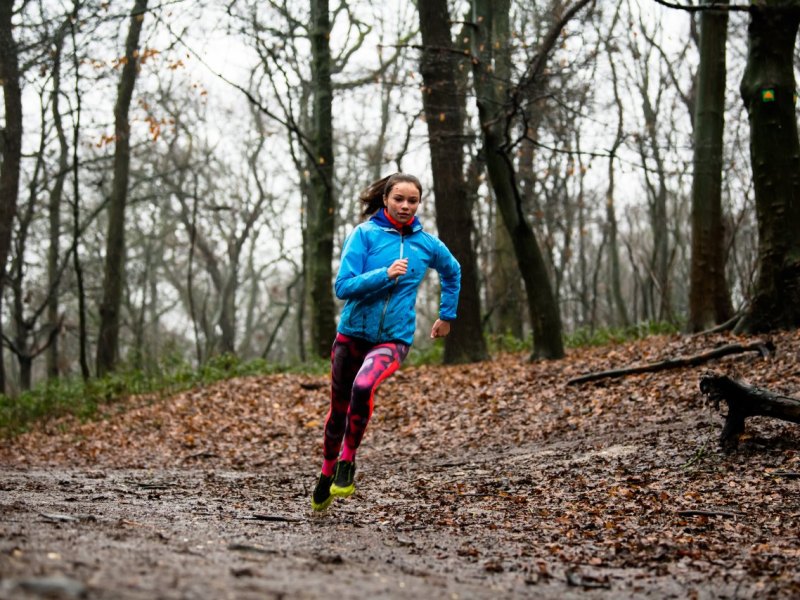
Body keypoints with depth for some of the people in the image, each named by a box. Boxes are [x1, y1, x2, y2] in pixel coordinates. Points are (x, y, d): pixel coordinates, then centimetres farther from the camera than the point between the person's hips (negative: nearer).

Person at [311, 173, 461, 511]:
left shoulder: (427, 244, 2)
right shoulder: (365, 234, -7)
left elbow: (452, 272, 24)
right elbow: (343, 287, -14)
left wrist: (447, 315, 25)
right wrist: (385, 275, -25)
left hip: (394, 339, 0)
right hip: (352, 334, 1)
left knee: (363, 387, -30)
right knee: (339, 408, 13)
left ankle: (347, 462, -12)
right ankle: (326, 475, 36)